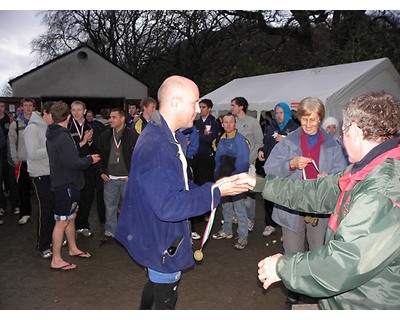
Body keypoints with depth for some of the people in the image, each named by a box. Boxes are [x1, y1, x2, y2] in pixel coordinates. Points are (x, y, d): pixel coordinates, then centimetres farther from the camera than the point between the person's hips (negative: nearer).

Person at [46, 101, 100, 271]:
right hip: (66, 185, -10)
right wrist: (90, 159, -10)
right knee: (62, 222, 0)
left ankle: (73, 248, 35)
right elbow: (73, 162, -25)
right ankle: (56, 260, 11)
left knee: (71, 217, 20)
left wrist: (84, 158, 9)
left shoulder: (52, 135, 9)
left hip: (65, 182, 10)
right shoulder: (63, 136, -22)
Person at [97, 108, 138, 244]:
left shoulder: (133, 136, -6)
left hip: (127, 178, -4)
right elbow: (100, 155, 15)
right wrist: (101, 172, 5)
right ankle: (109, 232, 26)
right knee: (110, 207, 12)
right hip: (109, 178, 4)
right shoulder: (105, 136, 7)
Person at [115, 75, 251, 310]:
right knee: (165, 299, 14)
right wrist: (214, 192, -27)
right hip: (160, 241, -10)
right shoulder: (154, 147, -31)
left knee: (157, 284, 31)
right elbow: (168, 206, -34)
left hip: (164, 235, 10)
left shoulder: (173, 137, 2)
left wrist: (211, 188, -1)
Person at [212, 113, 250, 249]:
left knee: (239, 208, -3)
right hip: (223, 179, 7)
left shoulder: (240, 140, -11)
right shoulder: (221, 140, 11)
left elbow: (243, 162, -16)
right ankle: (227, 231, 33)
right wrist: (218, 176, 9)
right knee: (225, 206, 18)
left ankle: (243, 237, 7)